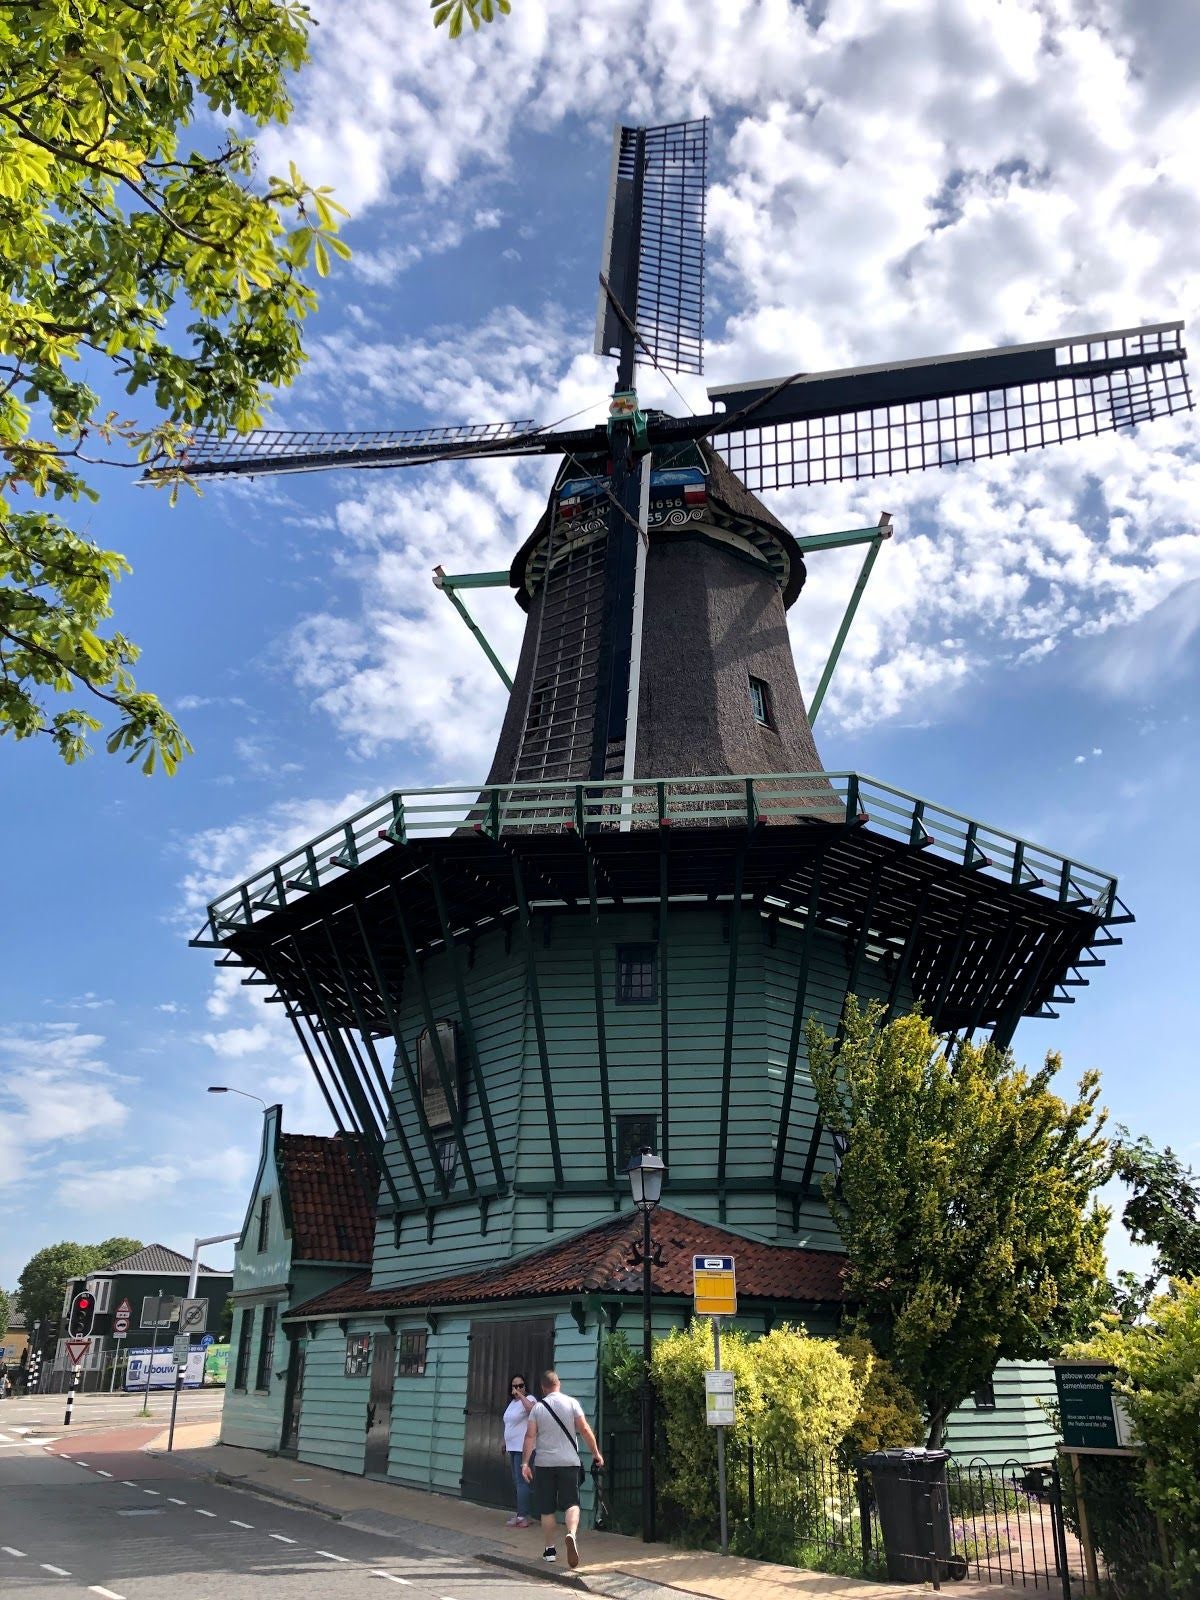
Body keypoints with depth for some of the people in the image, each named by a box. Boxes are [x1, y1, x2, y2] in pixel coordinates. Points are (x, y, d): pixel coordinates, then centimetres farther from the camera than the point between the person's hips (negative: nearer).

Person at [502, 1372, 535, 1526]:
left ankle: (522, 1517, -6)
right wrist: (505, 1444, 25)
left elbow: (532, 1408, -35)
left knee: (521, 1481, -10)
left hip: (523, 1448, -10)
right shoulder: (512, 1402, 17)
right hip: (513, 1448, 10)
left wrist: (520, 1394, -32)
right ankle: (526, 1515, 21)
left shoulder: (528, 1399, -10)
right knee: (516, 1482, 13)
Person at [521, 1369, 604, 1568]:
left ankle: (550, 1549, 14)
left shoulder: (537, 1408, 1)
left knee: (547, 1509, 11)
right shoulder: (571, 1402, -2)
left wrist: (525, 1462, -3)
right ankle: (572, 1534, -24)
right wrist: (596, 1453, 4)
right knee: (571, 1503, 2)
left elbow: (530, 1436, -5)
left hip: (544, 1464, 1)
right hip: (569, 1462, -1)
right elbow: (585, 1430, -4)